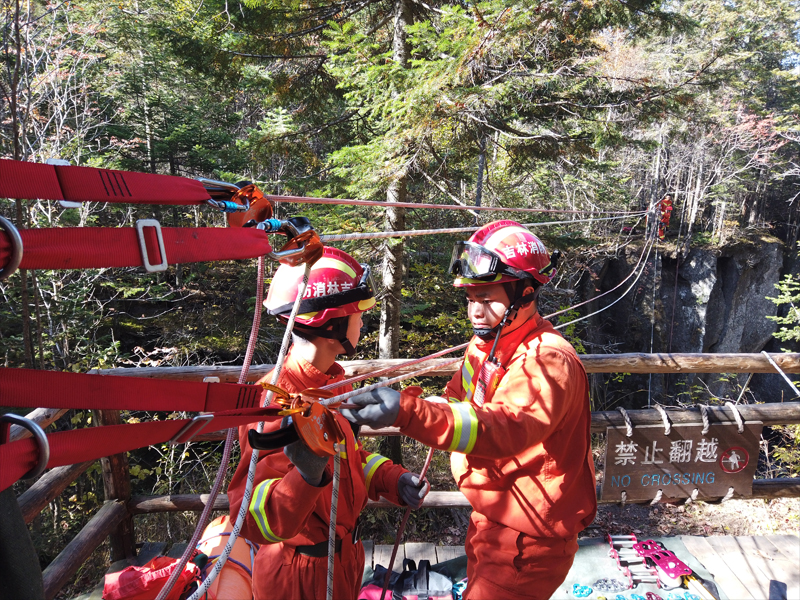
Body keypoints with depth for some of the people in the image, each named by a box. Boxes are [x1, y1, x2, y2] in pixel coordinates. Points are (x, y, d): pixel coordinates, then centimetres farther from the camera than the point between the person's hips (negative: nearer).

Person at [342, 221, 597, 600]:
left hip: (527, 538, -8)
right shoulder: (483, 345, 3)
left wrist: (408, 412, -56)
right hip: (488, 519, 8)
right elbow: (459, 402, 12)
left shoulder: (549, 360, -26)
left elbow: (505, 429, -43)